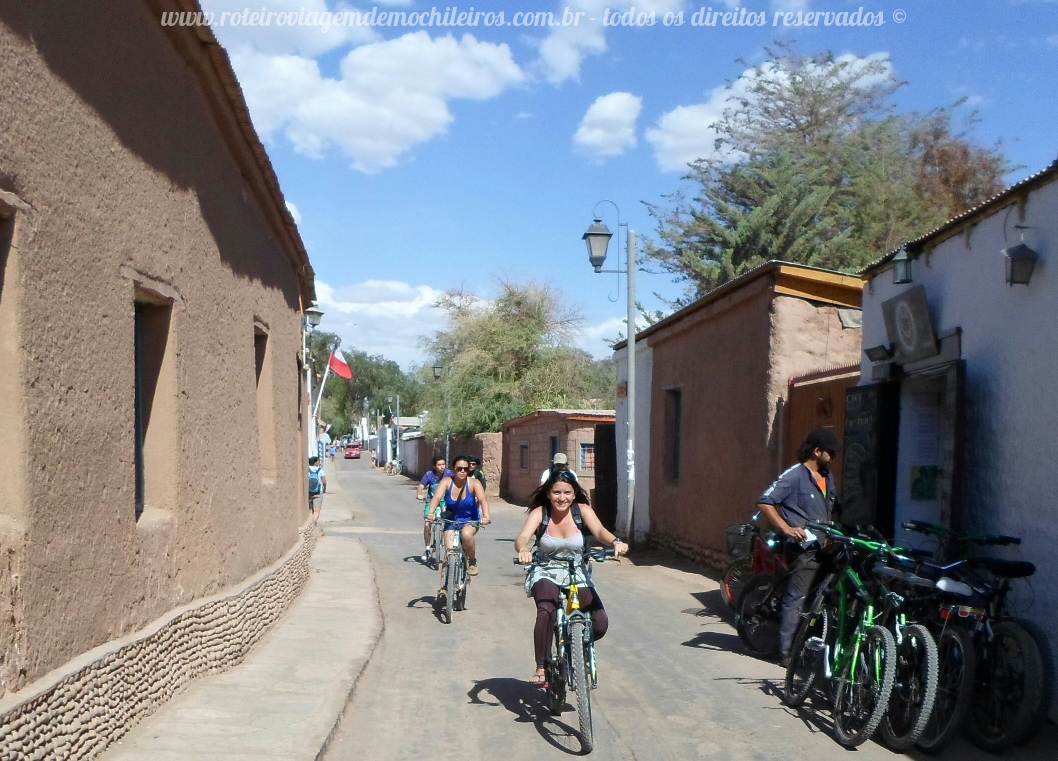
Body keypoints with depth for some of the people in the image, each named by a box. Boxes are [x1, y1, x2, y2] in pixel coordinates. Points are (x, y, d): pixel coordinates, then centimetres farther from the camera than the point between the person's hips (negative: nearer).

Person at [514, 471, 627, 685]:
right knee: (546, 611, -33)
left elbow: (599, 530, -22)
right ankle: (541, 668, -21)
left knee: (600, 624, -15)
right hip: (545, 573, -2)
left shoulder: (582, 510, -6)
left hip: (577, 575, 2)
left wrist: (615, 542, -45)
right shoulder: (540, 513, -9)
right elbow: (522, 538, -24)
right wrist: (523, 550, -48)